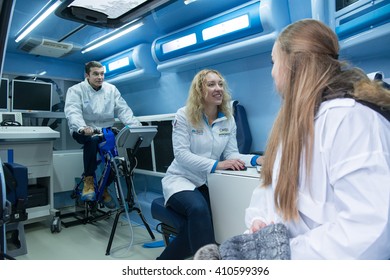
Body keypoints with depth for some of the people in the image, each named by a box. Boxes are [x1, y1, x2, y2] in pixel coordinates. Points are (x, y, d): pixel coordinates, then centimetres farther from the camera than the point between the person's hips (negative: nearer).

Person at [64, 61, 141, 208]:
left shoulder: (111, 89, 5)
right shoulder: (76, 90, -4)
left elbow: (123, 109, -4)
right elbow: (72, 112, -21)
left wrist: (135, 124, -22)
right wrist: (82, 127, -43)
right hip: (83, 131, -3)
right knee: (92, 139, -37)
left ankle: (104, 187, 1)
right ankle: (88, 180, -23)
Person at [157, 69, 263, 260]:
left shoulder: (228, 119, 5)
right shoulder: (184, 115, -10)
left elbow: (231, 153, 0)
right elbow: (181, 154, -18)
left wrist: (256, 159, -21)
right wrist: (217, 165, -29)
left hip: (208, 183, 4)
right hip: (181, 179, -3)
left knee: (197, 222, -25)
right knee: (199, 208, -36)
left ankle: (164, 261, -1)